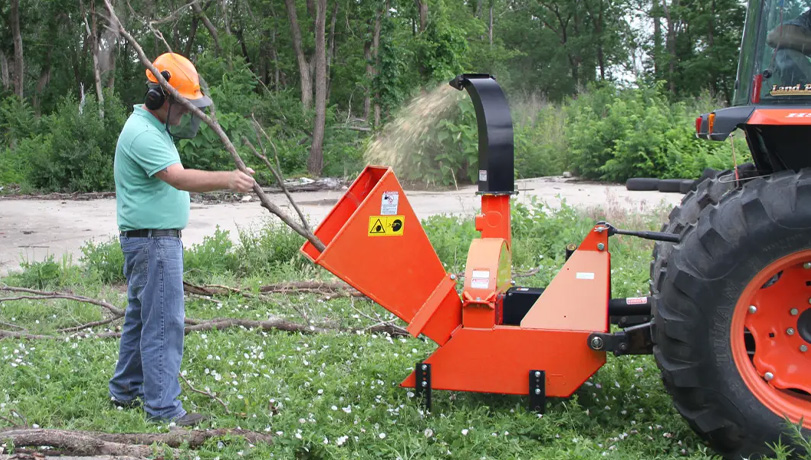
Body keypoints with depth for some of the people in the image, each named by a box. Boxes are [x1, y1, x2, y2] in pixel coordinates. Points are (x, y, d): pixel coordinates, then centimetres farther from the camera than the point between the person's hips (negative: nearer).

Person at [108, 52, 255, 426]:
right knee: (164, 322, -8)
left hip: (152, 239, 11)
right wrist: (227, 179, -47)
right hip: (153, 240, -11)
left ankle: (126, 391, 30)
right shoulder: (143, 134, -20)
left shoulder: (154, 127, 14)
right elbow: (179, 178, -36)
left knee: (141, 317, 18)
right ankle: (162, 408, -3)